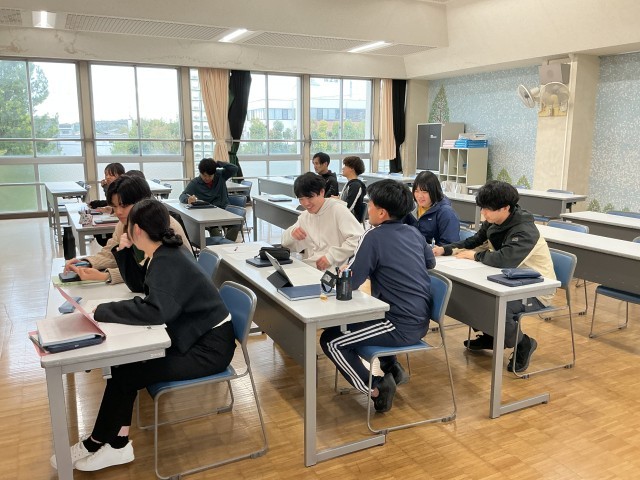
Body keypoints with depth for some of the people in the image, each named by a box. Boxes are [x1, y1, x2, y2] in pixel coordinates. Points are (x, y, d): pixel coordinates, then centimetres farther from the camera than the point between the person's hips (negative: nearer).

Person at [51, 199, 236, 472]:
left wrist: (101, 311, -28)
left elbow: (155, 310, -39)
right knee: (124, 363, 1)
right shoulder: (161, 256, 6)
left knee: (124, 374, -8)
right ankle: (118, 444, 9)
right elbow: (136, 282, 24)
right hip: (193, 337, 9)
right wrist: (123, 253, 7)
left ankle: (94, 445, 15)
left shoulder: (167, 263, -24)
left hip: (210, 347, -9)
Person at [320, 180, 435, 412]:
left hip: (402, 327, -8)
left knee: (330, 340, 0)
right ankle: (393, 369, 24)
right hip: (420, 321, 8)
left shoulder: (374, 236, -16)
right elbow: (431, 262, 24)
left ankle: (376, 388, 0)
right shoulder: (414, 232, 6)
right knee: (356, 318, 29)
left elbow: (350, 282, -15)